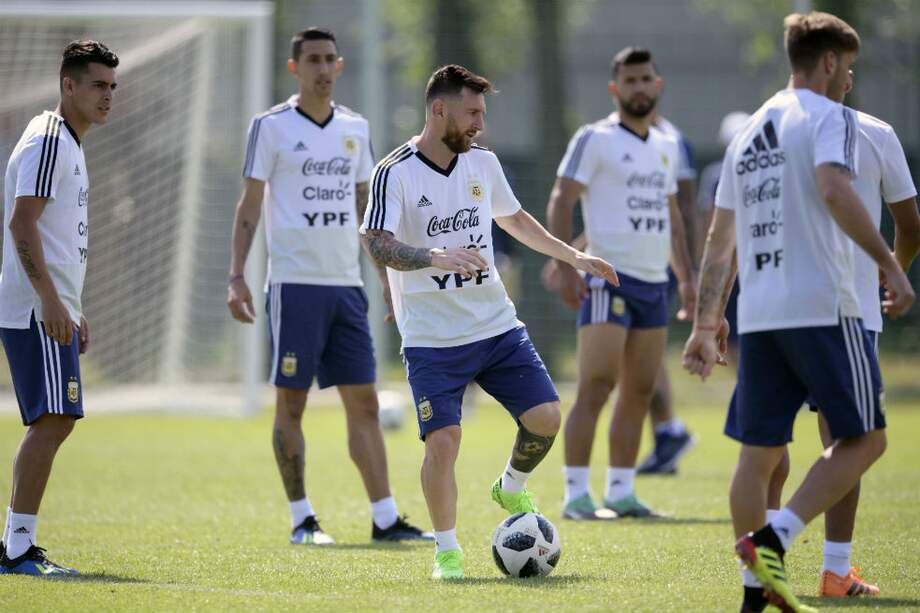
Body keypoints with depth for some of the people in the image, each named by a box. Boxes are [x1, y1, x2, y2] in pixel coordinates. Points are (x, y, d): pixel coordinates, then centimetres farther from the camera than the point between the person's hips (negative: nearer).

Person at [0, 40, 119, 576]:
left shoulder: (68, 145, 20)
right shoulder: (49, 141, -12)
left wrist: (73, 310, 25)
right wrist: (51, 300, -25)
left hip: (52, 309, 11)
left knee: (57, 422, 11)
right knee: (51, 421, -14)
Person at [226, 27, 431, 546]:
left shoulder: (355, 128, 13)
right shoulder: (272, 126, -1)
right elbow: (250, 206, -1)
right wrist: (237, 277, -9)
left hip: (347, 283, 5)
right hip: (295, 283, -5)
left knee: (364, 401, 2)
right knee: (292, 402, -1)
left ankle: (385, 518, 1)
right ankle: (302, 519, 5)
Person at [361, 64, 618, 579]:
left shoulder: (483, 163, 8)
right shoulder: (395, 174, -11)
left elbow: (513, 218, 25)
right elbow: (379, 246, -22)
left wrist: (573, 255, 24)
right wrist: (438, 256, -38)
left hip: (497, 325, 5)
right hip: (432, 338, -5)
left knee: (546, 417, -5)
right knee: (443, 442, -13)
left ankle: (512, 489, 26)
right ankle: (447, 551, 4)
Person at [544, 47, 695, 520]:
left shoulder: (666, 146, 17)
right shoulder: (595, 140, -4)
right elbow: (560, 203, -8)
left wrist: (686, 277, 20)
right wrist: (565, 267, -18)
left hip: (655, 283, 7)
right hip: (609, 280, -7)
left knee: (639, 393, 7)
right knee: (595, 388, -12)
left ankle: (621, 492, 12)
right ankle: (577, 494, -12)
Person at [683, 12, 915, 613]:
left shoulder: (748, 132, 20)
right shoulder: (828, 116, -2)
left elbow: (720, 238, 20)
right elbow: (834, 190, -21)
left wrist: (707, 321, 23)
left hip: (758, 316, 7)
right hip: (823, 308, -7)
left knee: (760, 452, 10)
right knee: (864, 437, 1)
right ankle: (773, 537, -14)